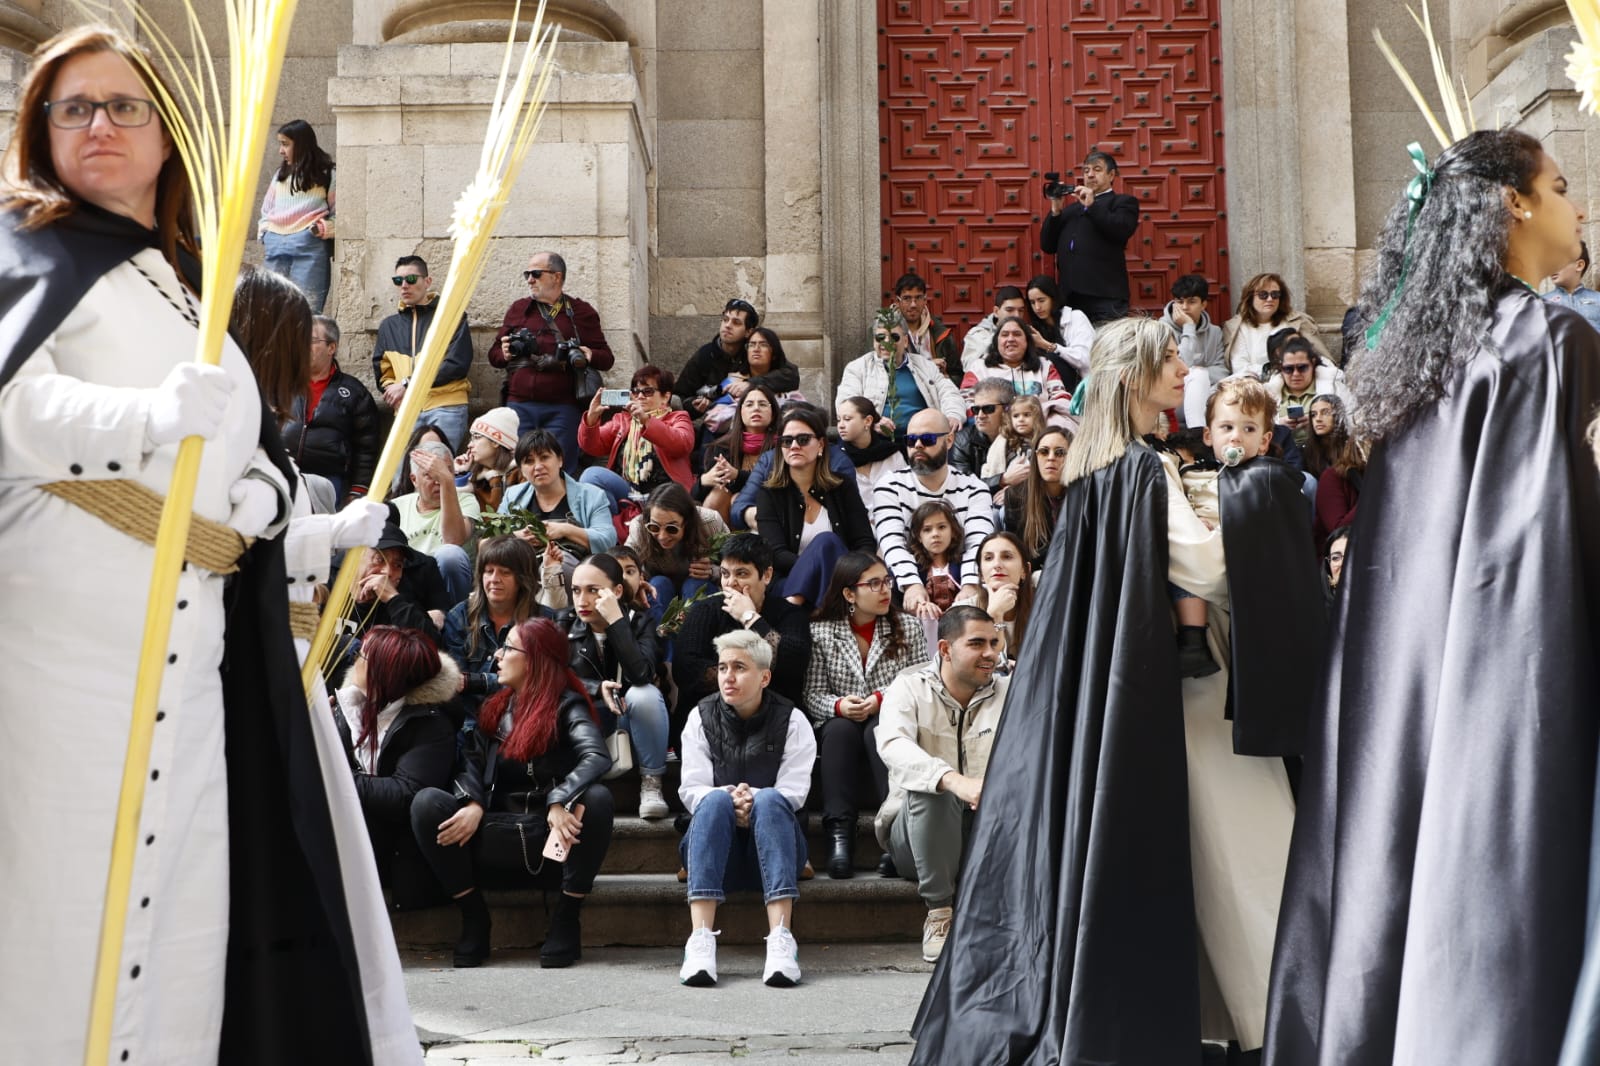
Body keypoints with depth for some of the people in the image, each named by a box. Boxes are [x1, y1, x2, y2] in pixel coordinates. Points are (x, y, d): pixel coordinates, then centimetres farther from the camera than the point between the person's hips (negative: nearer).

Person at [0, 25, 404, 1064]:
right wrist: (148, 420, -30)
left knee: (182, 906, 5)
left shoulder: (194, 285, 22)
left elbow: (266, 449, 17)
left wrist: (258, 501, -5)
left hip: (199, 648, 6)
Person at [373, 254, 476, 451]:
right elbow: (382, 371, 21)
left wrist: (408, 384, -11)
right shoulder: (389, 325, 20)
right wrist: (393, 391, -4)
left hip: (446, 409, -4)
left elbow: (457, 364, -7)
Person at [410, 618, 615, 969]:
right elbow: (470, 762, 2)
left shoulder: (566, 706, -3)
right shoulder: (495, 708, 14)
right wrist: (474, 804, -18)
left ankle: (567, 918, -17)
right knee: (426, 802, -18)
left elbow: (597, 757, -21)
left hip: (556, 836, -4)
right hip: (498, 837, 4)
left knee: (596, 799, -34)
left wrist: (559, 802, -37)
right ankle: (473, 917, -9)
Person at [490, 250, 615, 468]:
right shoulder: (517, 309, 17)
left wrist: (590, 356, -12)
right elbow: (494, 353, 21)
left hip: (562, 409, -2)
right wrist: (505, 354, -2)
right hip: (519, 405, 2)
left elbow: (607, 358, 10)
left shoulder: (581, 312, 10)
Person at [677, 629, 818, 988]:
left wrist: (753, 799, -27)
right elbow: (691, 790, -4)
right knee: (715, 801, -32)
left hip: (771, 843, -1)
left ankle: (780, 940, -46)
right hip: (715, 848, 1)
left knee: (769, 800, -33)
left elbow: (793, 792, -7)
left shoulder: (790, 720, 4)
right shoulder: (702, 717, 7)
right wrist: (730, 798, -25)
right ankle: (701, 940, -47)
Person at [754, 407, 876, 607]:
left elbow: (866, 544, 4)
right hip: (788, 583, -2)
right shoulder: (768, 494, 6)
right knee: (826, 541, -30)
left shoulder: (843, 489, 12)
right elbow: (776, 554, -6)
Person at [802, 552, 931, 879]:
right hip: (838, 732, 0)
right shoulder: (820, 632, 4)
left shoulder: (907, 627, 6)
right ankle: (839, 833, -41)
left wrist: (882, 700, -18)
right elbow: (813, 694, -1)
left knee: (879, 731, -34)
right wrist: (839, 705, -22)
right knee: (840, 728, -34)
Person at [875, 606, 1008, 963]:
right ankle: (939, 912, -22)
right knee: (929, 789, -33)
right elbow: (891, 745, -25)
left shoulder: (1007, 692, 5)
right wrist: (955, 781, -43)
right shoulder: (910, 688, -4)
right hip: (915, 836, -2)